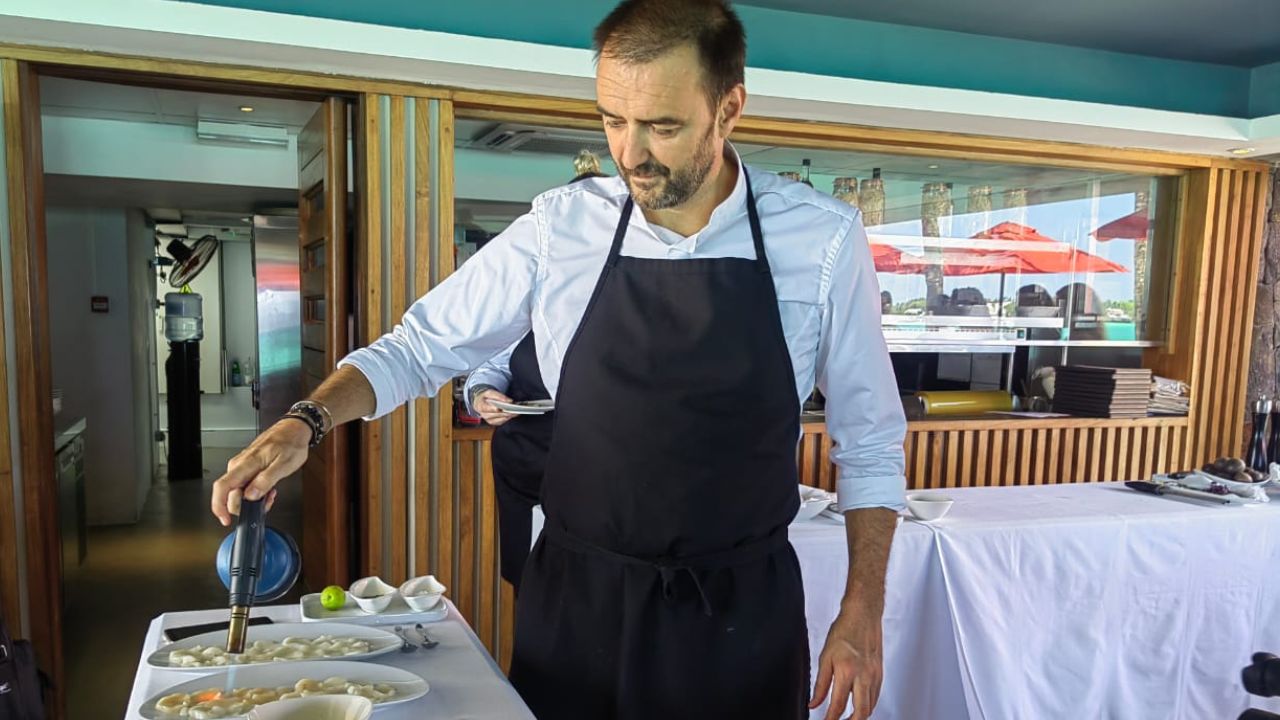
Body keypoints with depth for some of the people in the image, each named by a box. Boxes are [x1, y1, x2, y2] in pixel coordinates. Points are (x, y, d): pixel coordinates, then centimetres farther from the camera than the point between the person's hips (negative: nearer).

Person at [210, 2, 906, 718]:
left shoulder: (823, 237, -10)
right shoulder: (560, 227, -8)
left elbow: (870, 442, -2)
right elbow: (422, 344, 2)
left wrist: (863, 614, -5)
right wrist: (306, 421, -13)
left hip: (743, 613, 0)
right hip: (575, 602, 1)